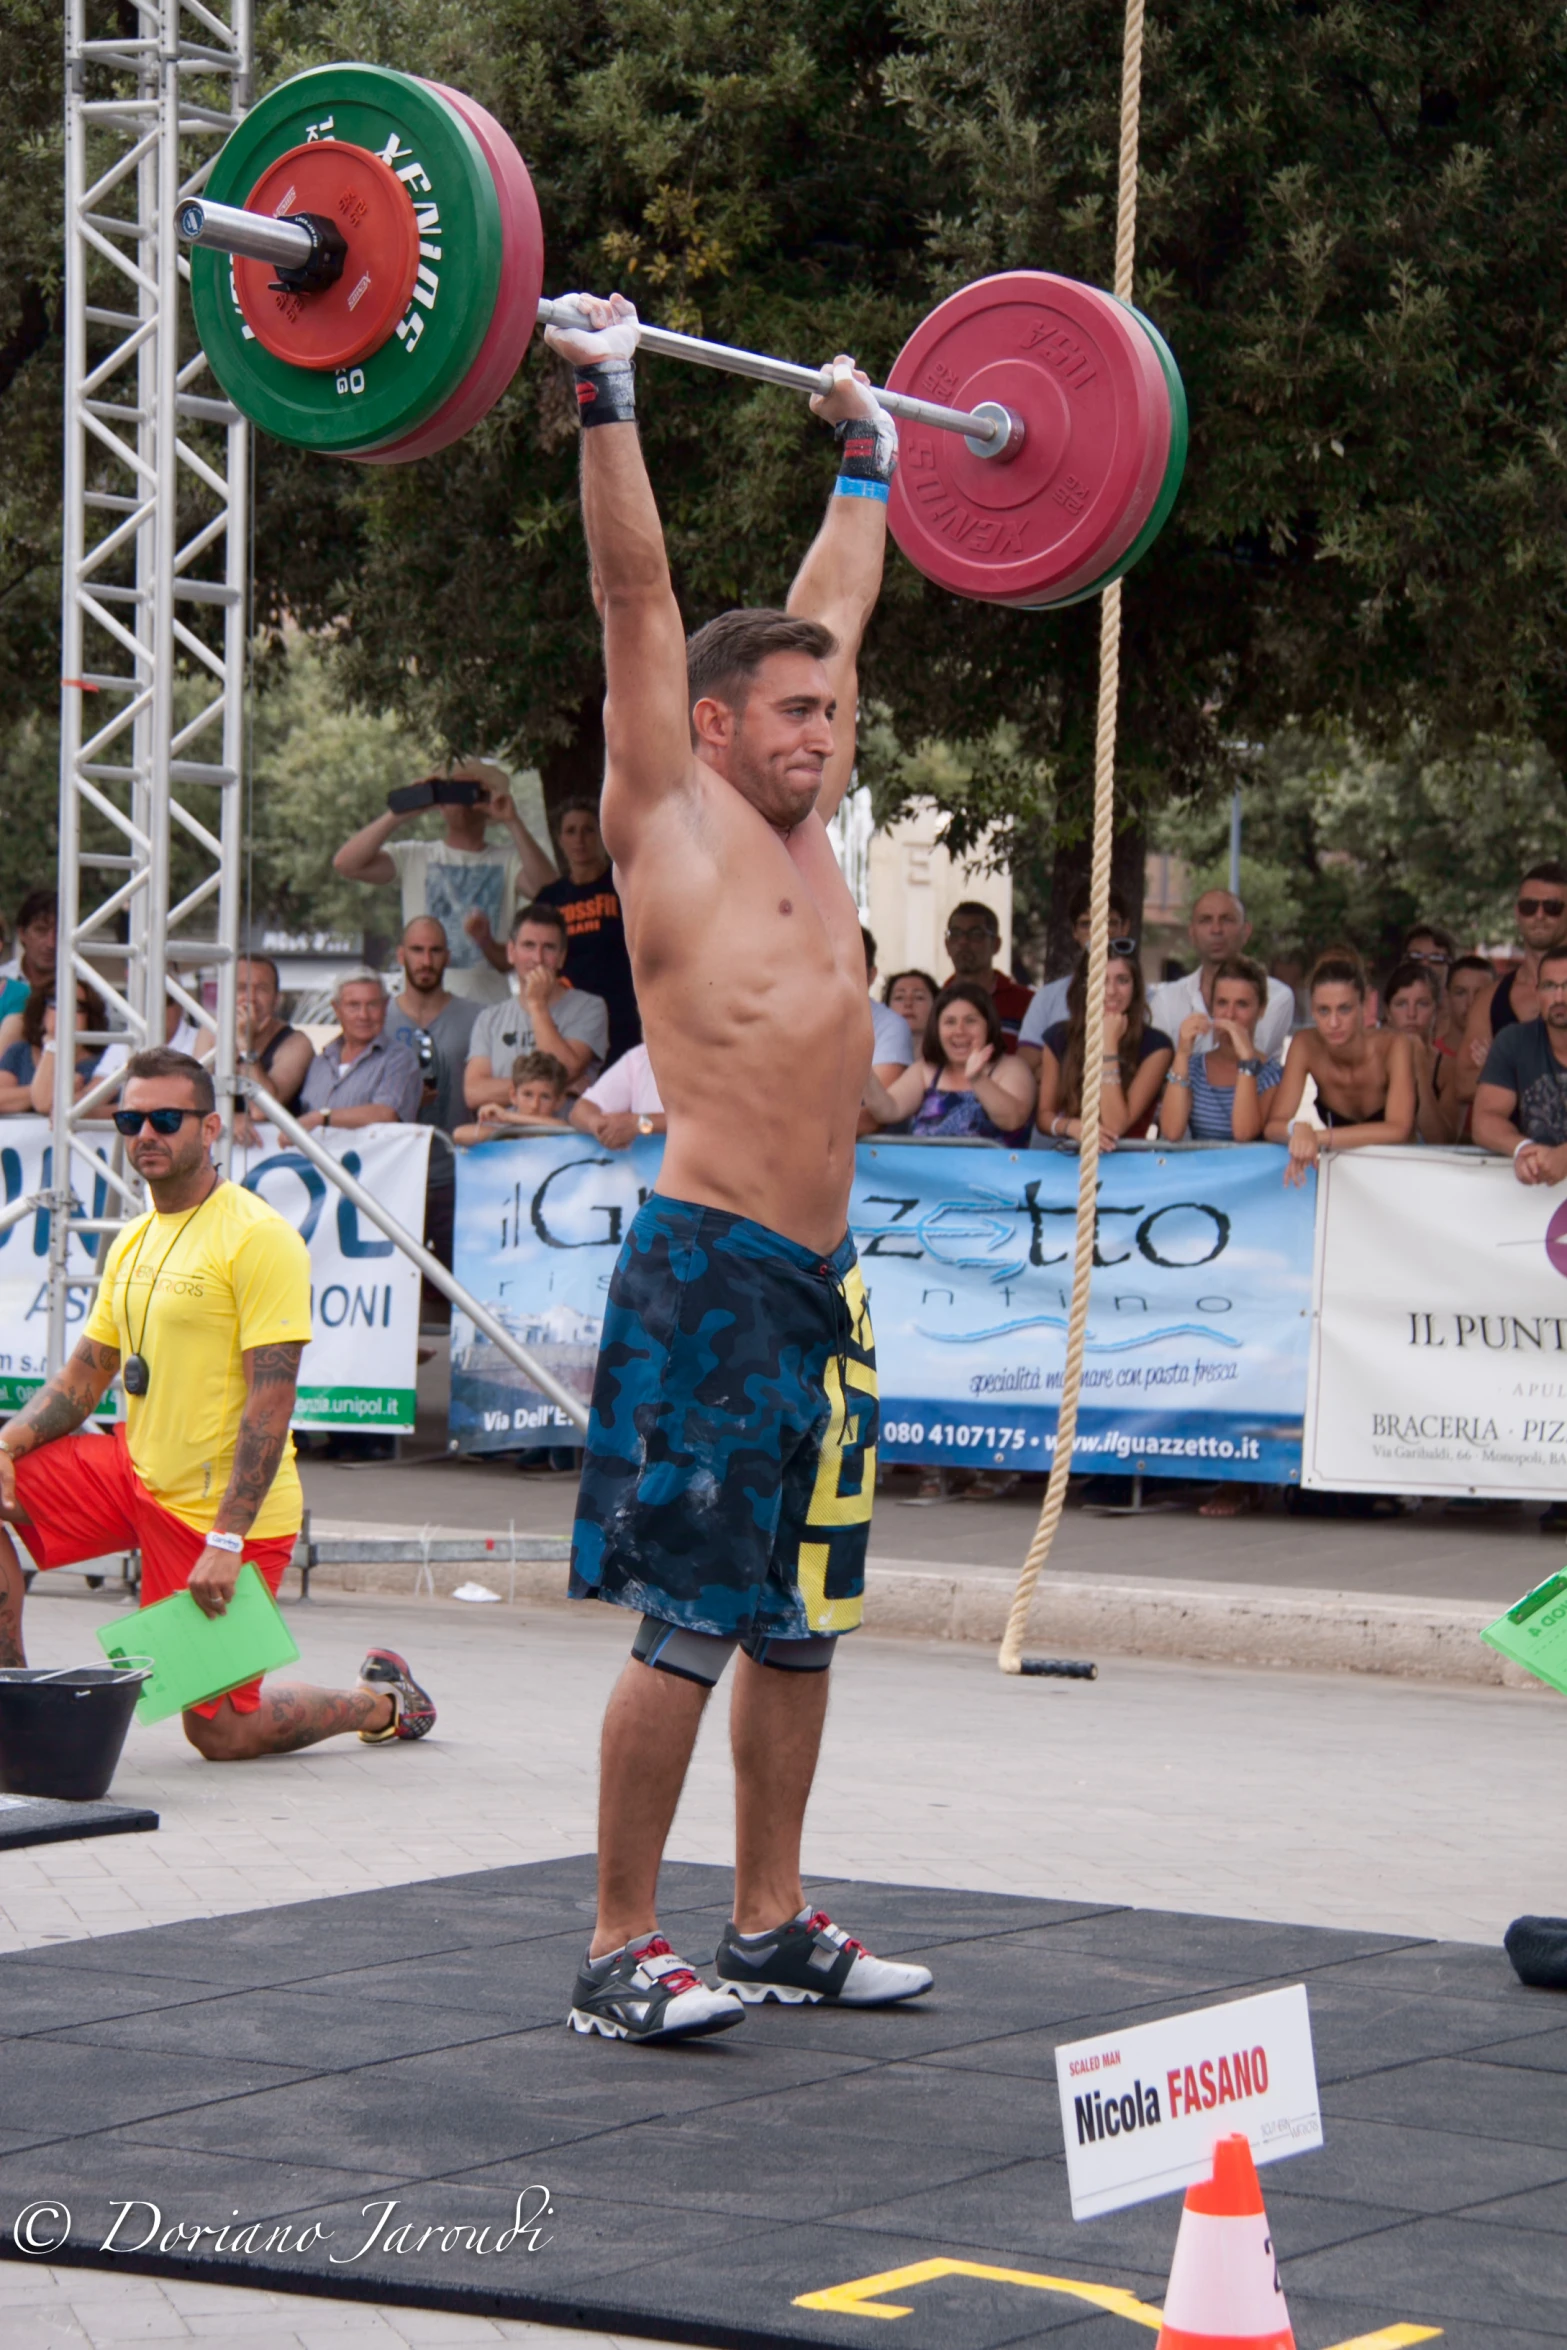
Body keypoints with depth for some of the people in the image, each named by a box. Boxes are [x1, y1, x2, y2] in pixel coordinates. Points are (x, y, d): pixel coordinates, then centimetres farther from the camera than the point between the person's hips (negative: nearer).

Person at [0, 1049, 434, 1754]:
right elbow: (83, 1378, 15)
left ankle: (386, 1702, 23)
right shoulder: (133, 1243, 10)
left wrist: (226, 1542, -25)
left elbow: (271, 1401, -20)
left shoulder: (258, 1238, -16)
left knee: (219, 1733, -4)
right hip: (135, 1470, 8)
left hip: (226, 1509, -8)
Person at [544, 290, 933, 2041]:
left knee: (797, 1618, 12)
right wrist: (604, 396, -8)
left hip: (819, 1286, 8)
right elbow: (634, 591, -6)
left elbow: (833, 601, 27)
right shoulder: (672, 817, -2)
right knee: (686, 1625, -7)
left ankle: (770, 1923, 21)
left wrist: (867, 453, 34)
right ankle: (619, 1950, 0)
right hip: (707, 1276, -8)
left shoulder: (804, 829, 16)